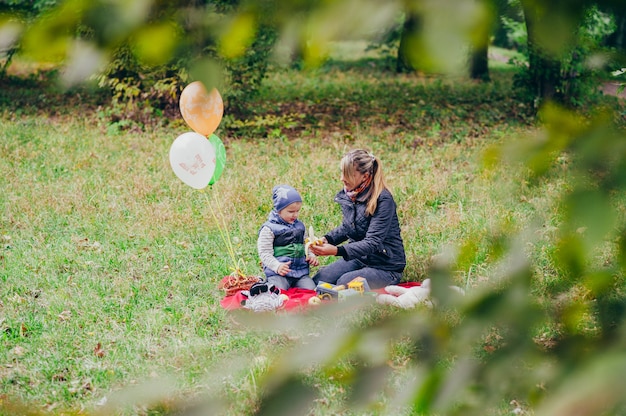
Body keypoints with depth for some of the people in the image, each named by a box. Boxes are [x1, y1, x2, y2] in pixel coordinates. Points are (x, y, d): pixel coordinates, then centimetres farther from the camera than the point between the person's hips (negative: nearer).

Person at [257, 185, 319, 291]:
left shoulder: (300, 226, 18)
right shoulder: (269, 228, -3)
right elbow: (265, 253, -7)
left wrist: (311, 256, 7)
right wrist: (277, 266, -23)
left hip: (301, 270, 6)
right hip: (277, 273, -6)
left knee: (311, 290, -15)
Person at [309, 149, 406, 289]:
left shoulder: (383, 200, -23)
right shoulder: (348, 194, 0)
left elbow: (373, 242, -28)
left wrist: (336, 251, -38)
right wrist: (326, 239, -5)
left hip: (386, 266, -7)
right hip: (359, 258, 7)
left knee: (344, 283, -28)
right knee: (317, 280, -10)